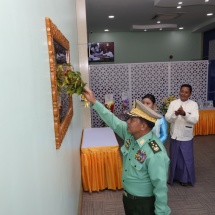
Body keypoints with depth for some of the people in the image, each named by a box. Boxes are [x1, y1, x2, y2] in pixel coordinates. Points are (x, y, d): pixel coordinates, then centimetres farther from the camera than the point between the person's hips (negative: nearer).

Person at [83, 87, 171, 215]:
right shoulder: (130, 134, -11)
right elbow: (113, 121, -2)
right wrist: (94, 102, -2)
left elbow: (160, 186, -26)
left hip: (144, 202, -7)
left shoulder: (155, 154, -33)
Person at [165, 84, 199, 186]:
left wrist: (184, 114, -34)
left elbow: (194, 120, -18)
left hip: (187, 137, -1)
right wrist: (175, 114, -31)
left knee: (187, 158, 10)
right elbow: (167, 118, -11)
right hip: (174, 136, 1)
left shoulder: (194, 104, -6)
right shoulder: (173, 103, -3)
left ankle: (185, 178, 29)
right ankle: (174, 176, 33)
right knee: (174, 157, 14)